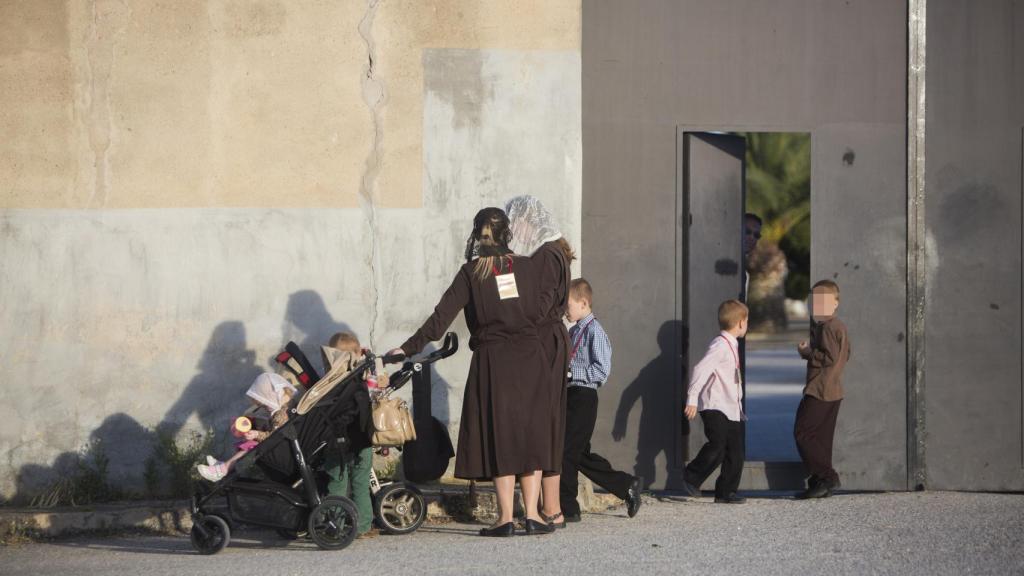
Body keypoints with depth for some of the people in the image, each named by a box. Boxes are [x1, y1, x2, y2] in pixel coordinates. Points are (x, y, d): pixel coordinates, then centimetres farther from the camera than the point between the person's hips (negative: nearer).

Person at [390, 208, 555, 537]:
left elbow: (442, 315, -5)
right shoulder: (526, 268, 5)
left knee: (499, 436, 1)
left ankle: (506, 517, -1)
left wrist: (409, 348, -3)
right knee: (530, 435, 7)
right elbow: (538, 311, 7)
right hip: (529, 358, 2)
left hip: (492, 361, -2)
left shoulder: (471, 272, -2)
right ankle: (532, 514, 3)